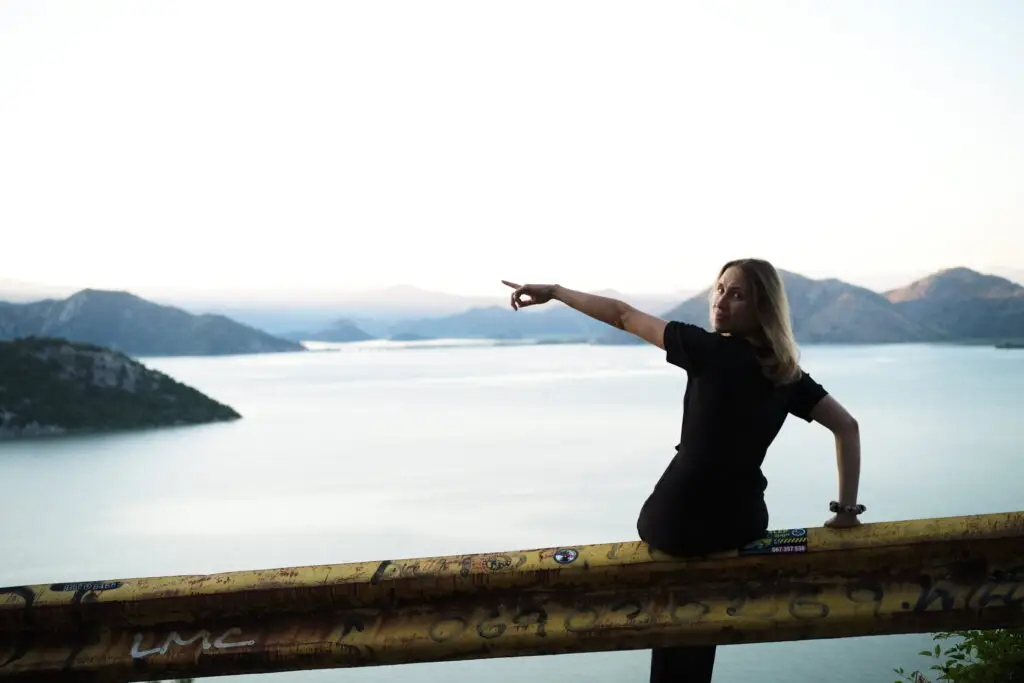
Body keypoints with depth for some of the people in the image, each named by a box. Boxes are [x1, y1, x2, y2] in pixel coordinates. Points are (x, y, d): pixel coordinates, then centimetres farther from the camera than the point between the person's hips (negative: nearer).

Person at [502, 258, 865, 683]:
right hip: (743, 522, 5)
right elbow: (847, 426, 7)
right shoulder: (787, 373, 5)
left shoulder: (710, 350, -12)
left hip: (681, 516, -5)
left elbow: (623, 316, -7)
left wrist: (553, 292, 1)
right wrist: (847, 508, 8)